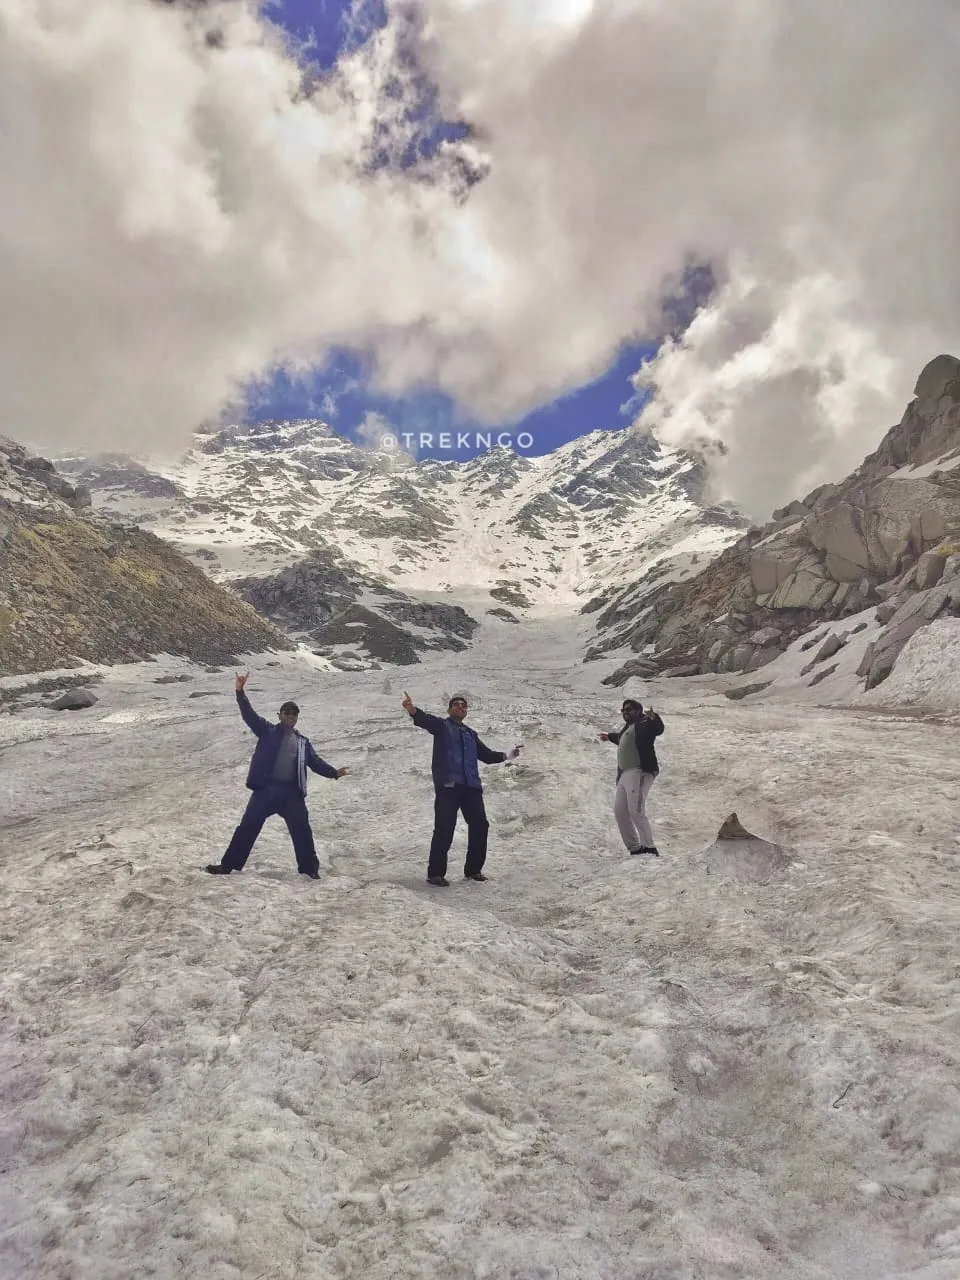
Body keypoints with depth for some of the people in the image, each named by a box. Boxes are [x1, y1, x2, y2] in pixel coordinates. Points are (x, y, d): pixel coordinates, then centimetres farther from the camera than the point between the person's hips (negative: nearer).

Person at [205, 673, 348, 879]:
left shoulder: (303, 742, 17)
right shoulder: (267, 731, 9)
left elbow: (316, 762, 15)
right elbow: (249, 715, -3)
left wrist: (333, 772, 0)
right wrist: (240, 692, -17)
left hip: (292, 792, 2)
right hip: (266, 788, -2)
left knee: (302, 830, 2)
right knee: (248, 827, 0)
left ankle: (309, 868, 13)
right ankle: (229, 864, 10)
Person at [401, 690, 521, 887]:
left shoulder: (470, 734, 26)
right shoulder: (441, 726, 9)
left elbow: (486, 755, 26)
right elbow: (425, 719, -11)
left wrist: (506, 755, 10)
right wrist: (412, 710, -33)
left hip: (471, 786, 6)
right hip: (448, 785, -6)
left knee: (479, 826, 3)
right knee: (444, 829, -10)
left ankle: (473, 869, 17)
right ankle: (435, 873, -1)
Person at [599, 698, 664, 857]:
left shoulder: (644, 723, -6)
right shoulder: (627, 727, 21)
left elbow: (658, 729, -27)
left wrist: (654, 717, -47)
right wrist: (610, 737, 60)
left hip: (639, 772, -10)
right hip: (625, 774, 10)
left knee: (636, 811, -18)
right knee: (620, 811, 11)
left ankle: (649, 848, -12)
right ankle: (635, 848, 16)